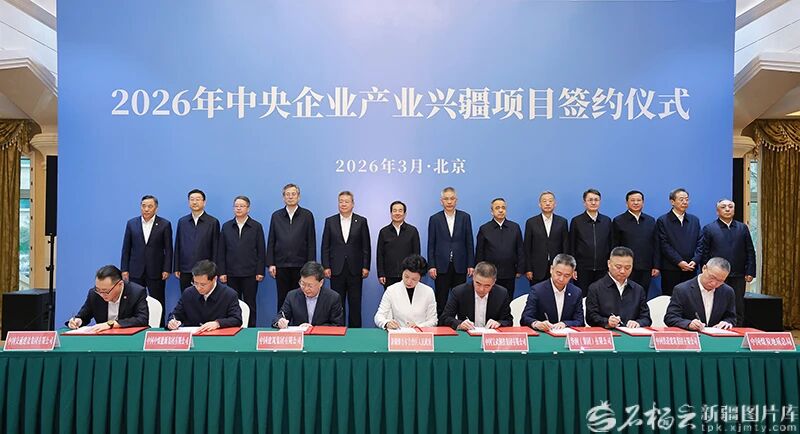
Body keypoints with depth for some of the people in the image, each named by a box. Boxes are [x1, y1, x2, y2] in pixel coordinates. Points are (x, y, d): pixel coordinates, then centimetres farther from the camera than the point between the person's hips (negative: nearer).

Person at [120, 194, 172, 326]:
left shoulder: (164, 224, -1)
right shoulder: (131, 223, 7)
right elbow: (126, 248, 8)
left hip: (156, 272, -2)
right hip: (136, 271, 2)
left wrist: (167, 270, -6)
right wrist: (124, 269, 3)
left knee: (158, 304, 3)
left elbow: (168, 249, -1)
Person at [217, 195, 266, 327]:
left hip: (250, 273, -2)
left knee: (250, 304, 4)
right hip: (231, 273, 2)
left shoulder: (256, 226, 2)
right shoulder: (226, 226, 8)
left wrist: (260, 271, -5)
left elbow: (261, 251, 1)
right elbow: (221, 251, 7)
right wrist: (222, 272, 1)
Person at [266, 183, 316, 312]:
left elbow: (311, 242, 1)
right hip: (281, 265, 2)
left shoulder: (307, 215, 3)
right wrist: (270, 263, 1)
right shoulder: (276, 216, 9)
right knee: (282, 299, 8)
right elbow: (271, 242, 8)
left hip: (300, 265, -1)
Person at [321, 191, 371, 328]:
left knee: (355, 303, 4)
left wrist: (366, 267, -3)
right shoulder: (330, 221, 7)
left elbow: (366, 247, 3)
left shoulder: (361, 221, 4)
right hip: (336, 269, 1)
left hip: (355, 269, -1)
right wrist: (326, 267, -2)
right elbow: (325, 247, 5)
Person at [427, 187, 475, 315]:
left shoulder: (465, 217, 5)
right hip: (441, 266, -1)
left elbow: (469, 242, 5)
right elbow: (431, 245, 2)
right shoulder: (434, 219, 3)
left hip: (460, 266, 1)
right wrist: (431, 266, -4)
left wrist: (471, 264, 1)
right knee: (441, 301, 4)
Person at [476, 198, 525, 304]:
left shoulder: (515, 227, 6)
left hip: (509, 275, 1)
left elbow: (520, 250, 8)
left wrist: (520, 270, 4)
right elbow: (479, 253, 3)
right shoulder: (484, 229, 1)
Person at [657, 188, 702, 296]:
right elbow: (664, 245, -7)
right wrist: (680, 262, -14)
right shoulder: (662, 221, 0)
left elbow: (699, 243, 9)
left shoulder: (694, 220, 14)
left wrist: (695, 261, -6)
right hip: (670, 270, -4)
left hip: (690, 268, 4)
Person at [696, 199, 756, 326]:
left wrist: (750, 272, 1)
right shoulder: (709, 229, 1)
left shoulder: (743, 228, 10)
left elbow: (750, 252, 9)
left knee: (738, 310, 8)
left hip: (738, 277, 3)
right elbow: (703, 253, -1)